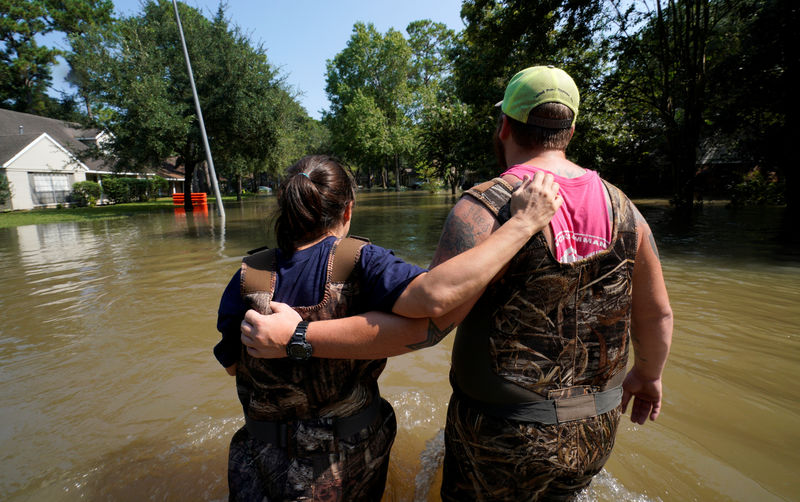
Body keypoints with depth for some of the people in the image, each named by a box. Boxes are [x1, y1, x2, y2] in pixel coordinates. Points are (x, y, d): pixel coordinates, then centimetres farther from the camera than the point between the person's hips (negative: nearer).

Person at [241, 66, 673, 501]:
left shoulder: (487, 208, -23)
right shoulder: (622, 208, -4)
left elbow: (425, 322, -27)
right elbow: (658, 315, 6)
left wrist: (297, 337, -22)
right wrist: (648, 375, 25)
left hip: (504, 436, -5)